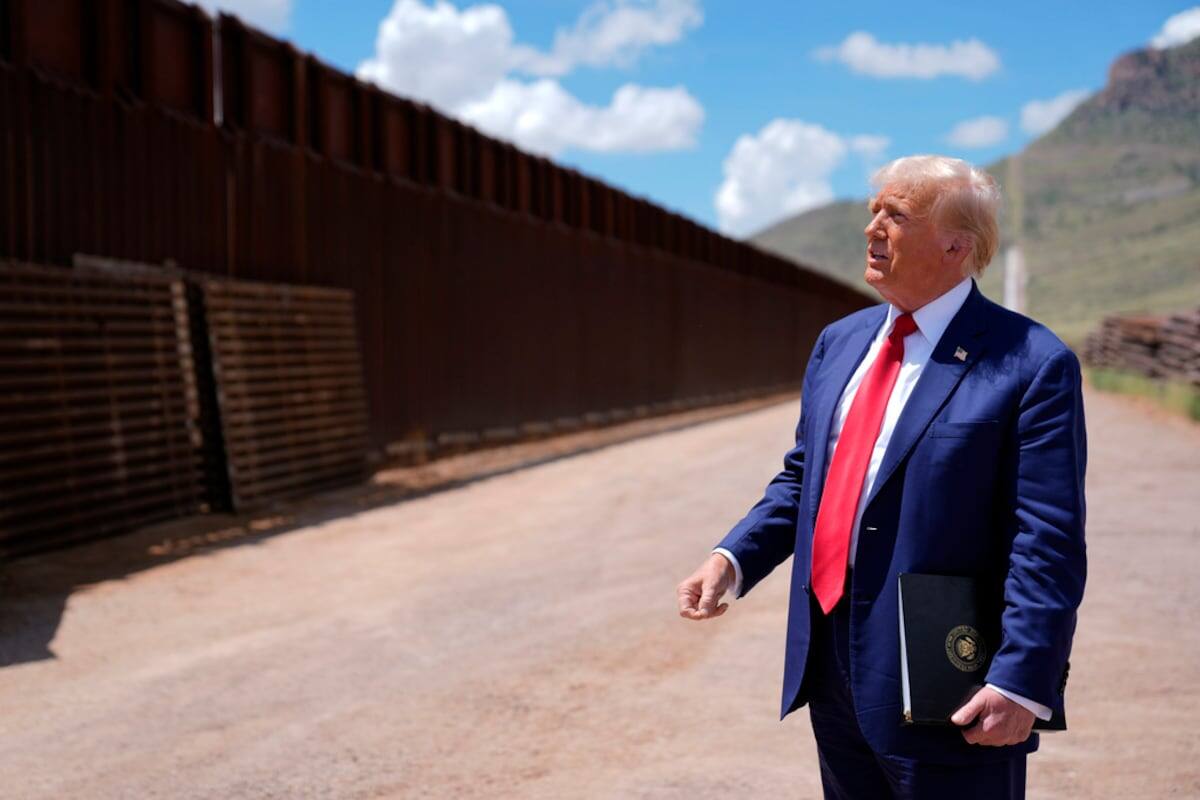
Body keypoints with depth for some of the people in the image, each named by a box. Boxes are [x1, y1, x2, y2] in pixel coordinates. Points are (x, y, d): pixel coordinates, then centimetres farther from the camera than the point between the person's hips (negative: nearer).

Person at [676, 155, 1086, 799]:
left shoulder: (1031, 365, -12)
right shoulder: (839, 342, 11)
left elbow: (1047, 543, -15)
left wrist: (1021, 683, -21)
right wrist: (733, 557, 1)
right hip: (833, 674, 7)